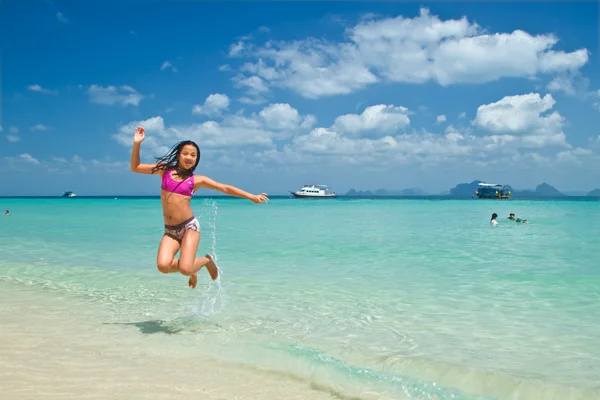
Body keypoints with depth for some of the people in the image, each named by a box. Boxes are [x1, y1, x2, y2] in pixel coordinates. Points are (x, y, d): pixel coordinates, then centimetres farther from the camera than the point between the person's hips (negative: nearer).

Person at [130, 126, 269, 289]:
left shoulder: (197, 180, 4)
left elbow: (226, 188, 9)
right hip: (170, 230, 2)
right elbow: (135, 167, 12)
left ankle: (206, 260, 18)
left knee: (185, 269, -20)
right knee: (163, 266, -22)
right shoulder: (165, 170, 8)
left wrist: (251, 197, 8)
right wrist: (137, 144, 0)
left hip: (189, 226, -2)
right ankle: (191, 267, 13)